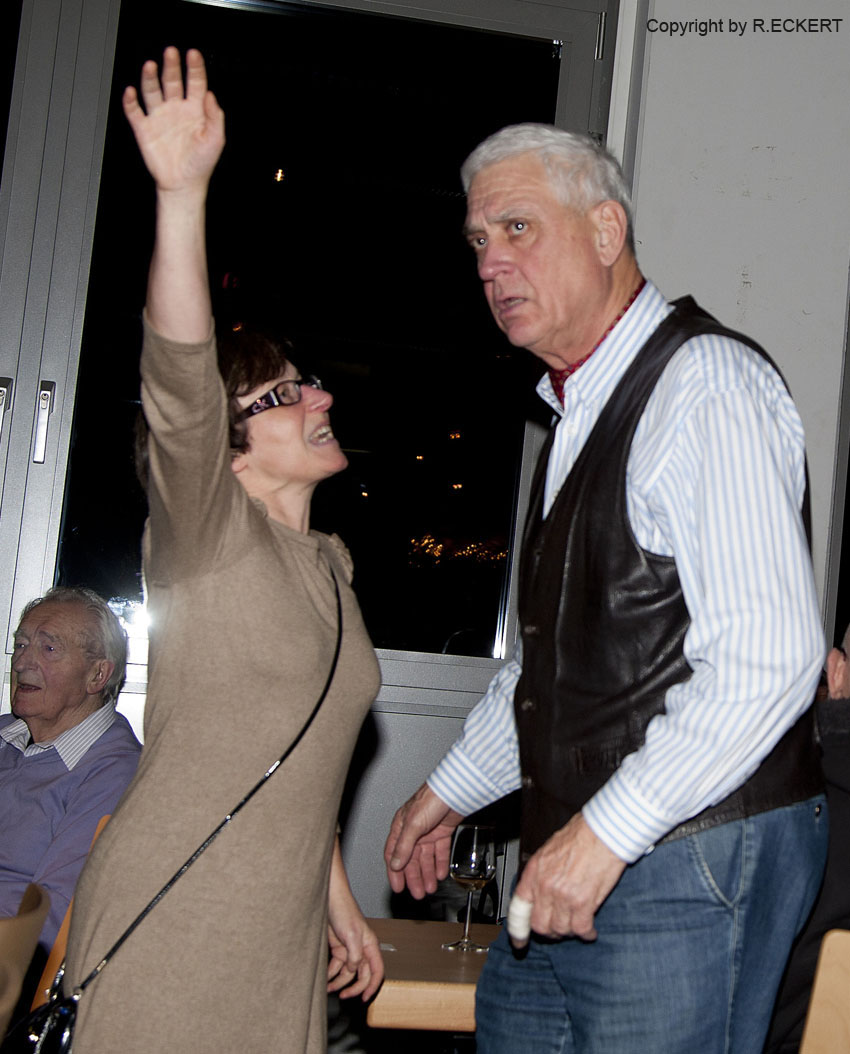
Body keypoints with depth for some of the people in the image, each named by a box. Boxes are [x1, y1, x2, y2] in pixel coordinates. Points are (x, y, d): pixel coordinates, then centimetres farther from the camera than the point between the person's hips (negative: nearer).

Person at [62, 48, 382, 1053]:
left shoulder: (327, 565, 12)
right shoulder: (208, 535, -9)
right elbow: (179, 386, -28)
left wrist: (337, 898, 20)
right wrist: (183, 193, -40)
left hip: (280, 933, 7)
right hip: (170, 923, -7)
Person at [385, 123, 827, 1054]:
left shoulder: (705, 384, -14)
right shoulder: (576, 415, 16)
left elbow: (768, 659, -24)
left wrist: (607, 832, -22)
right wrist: (452, 789, 25)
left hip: (694, 865, -8)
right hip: (574, 868, 9)